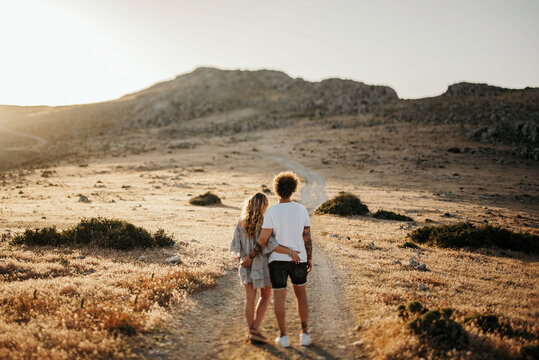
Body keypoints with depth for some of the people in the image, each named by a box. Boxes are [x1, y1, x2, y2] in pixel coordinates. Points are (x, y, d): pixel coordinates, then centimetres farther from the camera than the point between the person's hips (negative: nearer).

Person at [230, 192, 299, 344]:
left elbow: (235, 244, 2)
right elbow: (269, 244, -28)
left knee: (250, 298, 11)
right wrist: (289, 251, -26)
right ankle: (255, 328, 6)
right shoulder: (264, 223, -19)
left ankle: (251, 331, 16)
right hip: (262, 263, -4)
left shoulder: (241, 223, -3)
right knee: (265, 296, 14)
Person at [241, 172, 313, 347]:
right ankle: (305, 333, 14)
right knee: (301, 294, 17)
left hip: (278, 260, -2)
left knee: (279, 297, 7)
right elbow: (307, 237, 1)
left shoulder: (271, 211, -12)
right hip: (298, 260, 3)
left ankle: (283, 336, 10)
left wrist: (249, 258, -3)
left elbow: (263, 240, -14)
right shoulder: (302, 209, -3)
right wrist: (309, 259, 12)